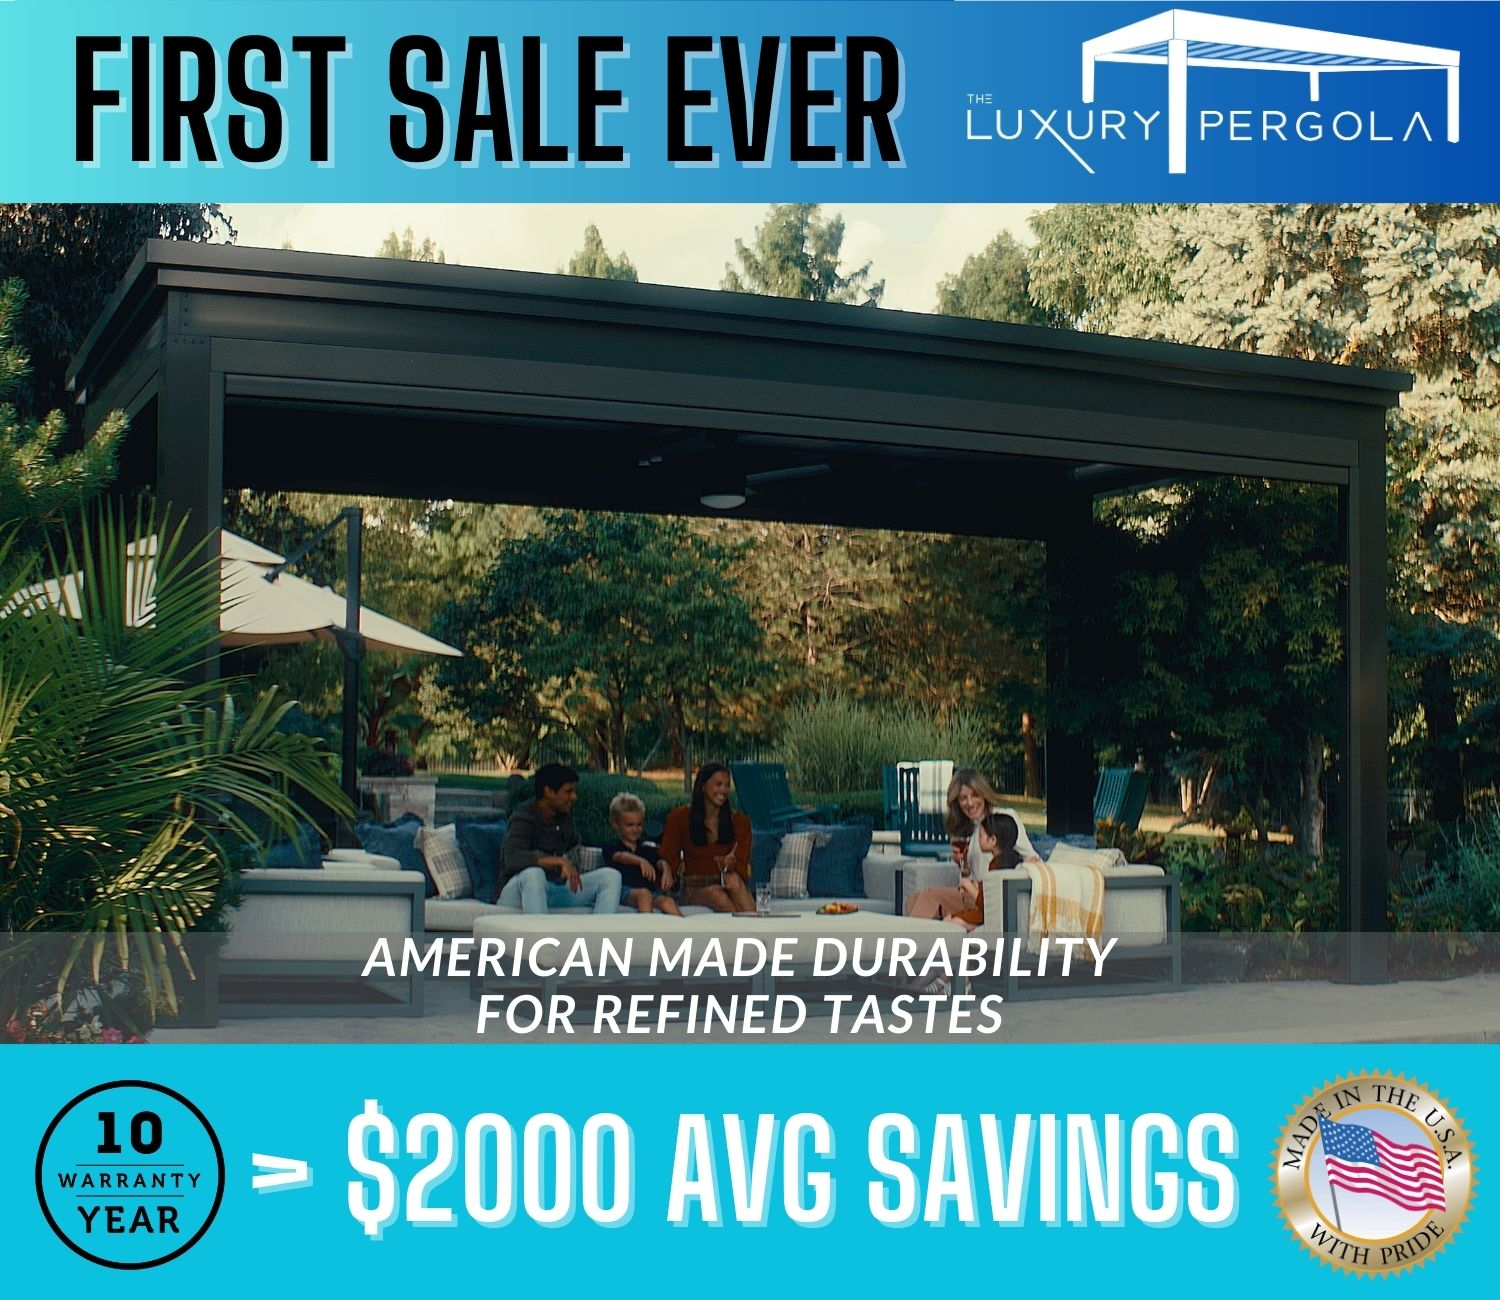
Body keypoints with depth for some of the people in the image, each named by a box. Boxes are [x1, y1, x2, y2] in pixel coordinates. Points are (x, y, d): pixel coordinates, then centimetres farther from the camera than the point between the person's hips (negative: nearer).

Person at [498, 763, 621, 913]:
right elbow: (512, 858, -36)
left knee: (611, 876, -7)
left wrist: (573, 872, 12)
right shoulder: (524, 819, -17)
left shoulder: (565, 815, 7)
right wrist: (560, 861, -40)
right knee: (533, 873, -41)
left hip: (557, 887, 7)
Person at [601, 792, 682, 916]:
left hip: (651, 890, 3)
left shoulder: (648, 848, 28)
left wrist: (666, 871, -19)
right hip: (624, 891, -3)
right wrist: (641, 861, -32)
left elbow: (660, 862, 9)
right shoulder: (612, 847, 14)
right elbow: (620, 856, -9)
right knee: (644, 893, -38)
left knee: (667, 901, -31)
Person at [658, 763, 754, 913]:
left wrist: (730, 866, -23)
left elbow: (742, 865, 2)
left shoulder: (739, 821, 9)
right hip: (695, 890, -1)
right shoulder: (679, 818, 5)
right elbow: (668, 862, 3)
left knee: (733, 879, -34)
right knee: (716, 894, -35)